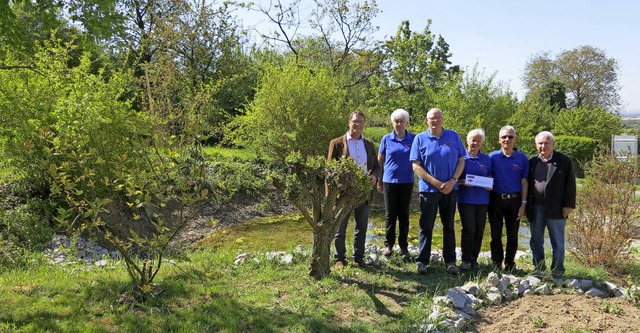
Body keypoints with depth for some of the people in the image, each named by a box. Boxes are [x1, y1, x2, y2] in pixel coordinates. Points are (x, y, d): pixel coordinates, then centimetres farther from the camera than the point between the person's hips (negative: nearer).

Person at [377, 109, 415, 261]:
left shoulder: (413, 139, 0)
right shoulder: (386, 139, 2)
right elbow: (379, 161, 7)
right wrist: (379, 181, 7)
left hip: (407, 181, 0)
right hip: (389, 180, 0)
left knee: (404, 215, 7)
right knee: (390, 214, 6)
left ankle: (403, 246, 16)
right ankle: (389, 244, 19)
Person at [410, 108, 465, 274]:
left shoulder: (453, 136, 4)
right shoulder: (420, 139, -1)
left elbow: (461, 161, 4)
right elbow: (416, 166, -6)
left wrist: (452, 181, -10)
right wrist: (436, 183, -14)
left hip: (450, 189, 2)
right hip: (428, 189, -2)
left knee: (449, 226, 10)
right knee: (426, 226, 3)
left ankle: (450, 261, 19)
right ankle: (422, 261, 11)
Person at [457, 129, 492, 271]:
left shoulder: (486, 159, 12)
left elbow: (490, 176, 16)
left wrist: (489, 185, -6)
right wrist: (462, 182, -17)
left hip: (482, 199, 4)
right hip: (466, 199, -3)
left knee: (479, 230, 6)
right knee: (469, 229, -8)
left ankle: (474, 259, 18)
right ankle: (465, 259, 3)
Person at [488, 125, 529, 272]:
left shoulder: (522, 158, 0)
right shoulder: (493, 157, 1)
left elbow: (524, 182, 0)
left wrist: (523, 204, -3)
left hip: (514, 200, 0)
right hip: (496, 199, 0)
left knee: (513, 235, 9)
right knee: (496, 234, 7)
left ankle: (510, 264, 22)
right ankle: (496, 264, 18)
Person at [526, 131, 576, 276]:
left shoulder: (564, 161, -1)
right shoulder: (532, 162, 8)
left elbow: (570, 184, -3)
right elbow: (527, 184, 10)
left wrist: (568, 205, -9)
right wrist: (527, 206, 5)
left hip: (556, 209, -3)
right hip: (535, 209, 4)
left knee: (557, 242, 5)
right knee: (536, 241, 10)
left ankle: (557, 271, 15)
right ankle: (538, 269, 21)